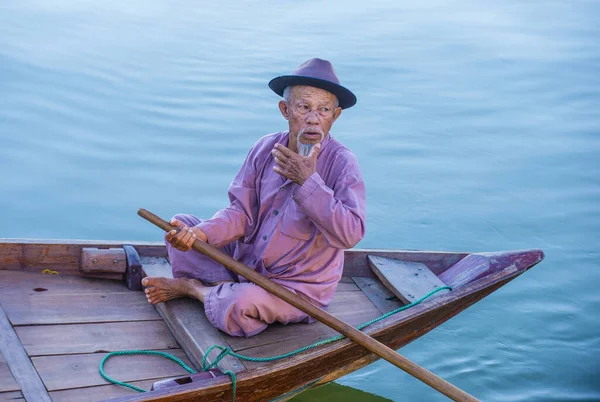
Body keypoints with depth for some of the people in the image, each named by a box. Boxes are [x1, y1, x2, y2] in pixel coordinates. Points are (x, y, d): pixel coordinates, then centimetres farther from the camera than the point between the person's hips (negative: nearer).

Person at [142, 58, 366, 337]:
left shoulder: (341, 163, -20)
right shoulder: (266, 148, -5)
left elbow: (350, 234, -31)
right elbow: (242, 213, -5)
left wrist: (307, 181, -32)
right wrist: (200, 234, -24)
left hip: (297, 288, -5)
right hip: (245, 260, 5)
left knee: (243, 307, -32)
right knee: (181, 225, 1)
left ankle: (191, 286, -1)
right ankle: (227, 290, -6)